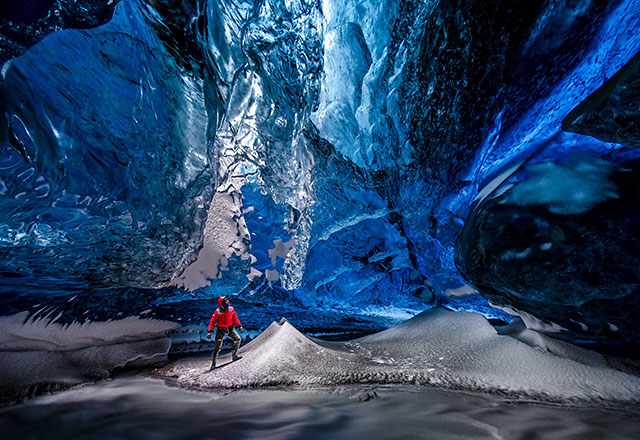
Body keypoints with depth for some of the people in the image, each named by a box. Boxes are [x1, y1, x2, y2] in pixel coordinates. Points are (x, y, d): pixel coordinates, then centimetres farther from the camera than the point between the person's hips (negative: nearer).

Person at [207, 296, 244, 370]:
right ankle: (213, 362, 20)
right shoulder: (217, 312, -17)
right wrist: (209, 331, -13)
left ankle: (234, 355, -4)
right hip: (220, 330, -3)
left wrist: (240, 326, 5)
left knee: (238, 339, -12)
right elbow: (212, 322, -8)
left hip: (230, 328, 3)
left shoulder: (231, 309, -7)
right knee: (217, 347, 1)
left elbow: (235, 318, 6)